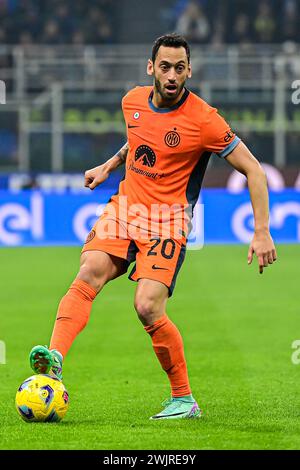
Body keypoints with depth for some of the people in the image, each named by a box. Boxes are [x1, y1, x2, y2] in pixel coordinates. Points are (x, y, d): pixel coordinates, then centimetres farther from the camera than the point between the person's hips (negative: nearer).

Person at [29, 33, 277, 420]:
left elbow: (253, 170, -10)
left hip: (167, 222, -5)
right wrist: (109, 166, 25)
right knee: (90, 272, -23)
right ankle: (54, 357, -38)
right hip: (124, 207, 5)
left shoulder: (203, 120, -13)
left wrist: (262, 233, -15)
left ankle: (184, 398, -2)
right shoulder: (133, 101, 5)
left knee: (148, 307, -19)